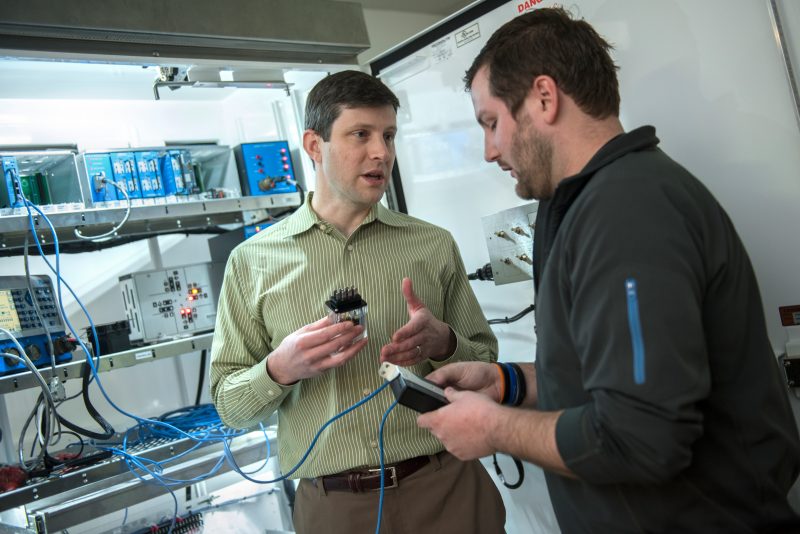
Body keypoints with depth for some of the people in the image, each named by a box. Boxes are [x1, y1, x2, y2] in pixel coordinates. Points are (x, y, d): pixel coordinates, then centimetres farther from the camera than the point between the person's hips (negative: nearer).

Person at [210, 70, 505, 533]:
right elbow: (229, 405, 1)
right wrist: (279, 369, -19)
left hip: (446, 486, 1)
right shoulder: (253, 261, -1)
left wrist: (444, 344, -15)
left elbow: (486, 362, 6)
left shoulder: (435, 245, 2)